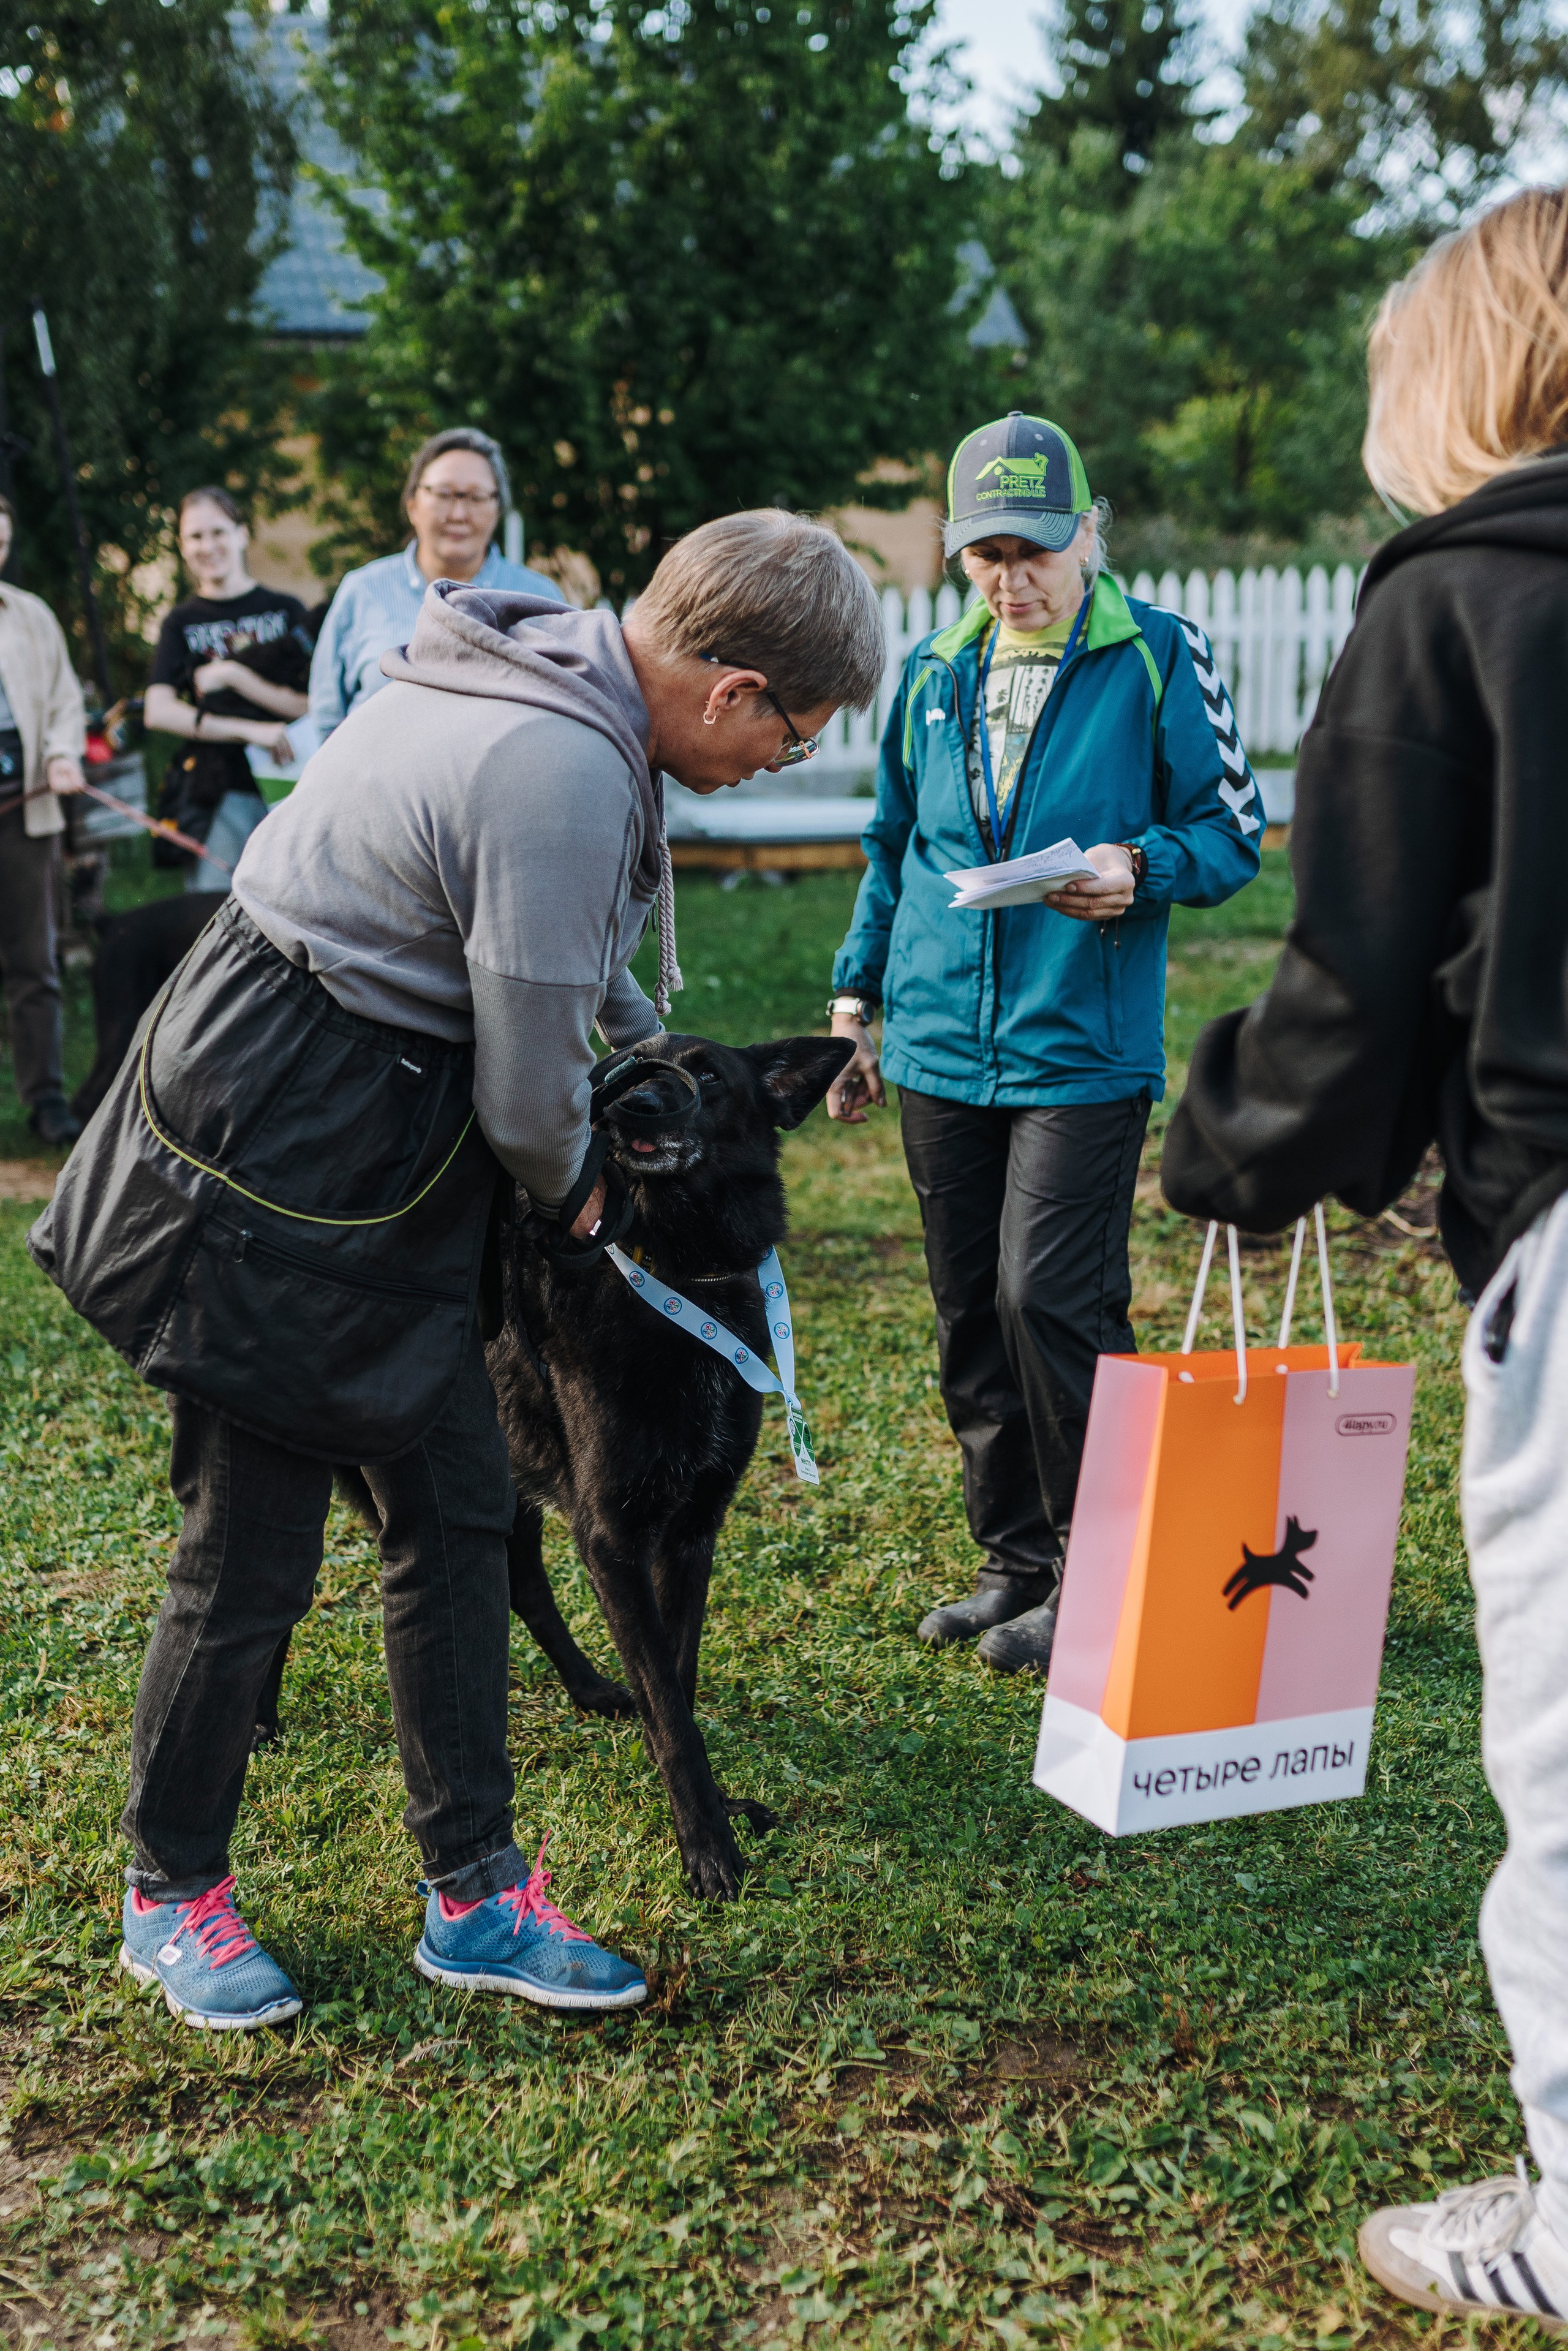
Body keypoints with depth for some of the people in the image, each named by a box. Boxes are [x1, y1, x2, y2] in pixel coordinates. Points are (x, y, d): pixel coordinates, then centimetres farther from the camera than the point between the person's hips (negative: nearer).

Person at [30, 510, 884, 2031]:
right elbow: (529, 1099, -18)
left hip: (376, 1156, 10)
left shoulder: (546, 660, 6)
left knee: (453, 1509, 11)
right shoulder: (565, 777, -26)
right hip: (273, 1174, -10)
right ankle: (168, 1892, 25)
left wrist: (648, 1034, 29)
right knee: (252, 1548, 3)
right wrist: (573, 1188, 3)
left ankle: (471, 1897, 22)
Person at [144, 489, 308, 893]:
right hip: (219, 796, 0)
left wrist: (232, 675, -8)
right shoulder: (182, 623, 12)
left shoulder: (286, 610, 10)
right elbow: (159, 712, -2)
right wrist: (251, 730, -12)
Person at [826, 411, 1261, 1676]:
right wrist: (856, 996, 16)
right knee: (972, 1318, 9)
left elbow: (1233, 828, -2)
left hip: (1083, 1049, -5)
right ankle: (1019, 1561, 24)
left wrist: (1137, 868, -21)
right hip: (941, 1049, 5)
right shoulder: (933, 671, 11)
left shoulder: (1160, 656, -3)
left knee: (1050, 1301, -11)